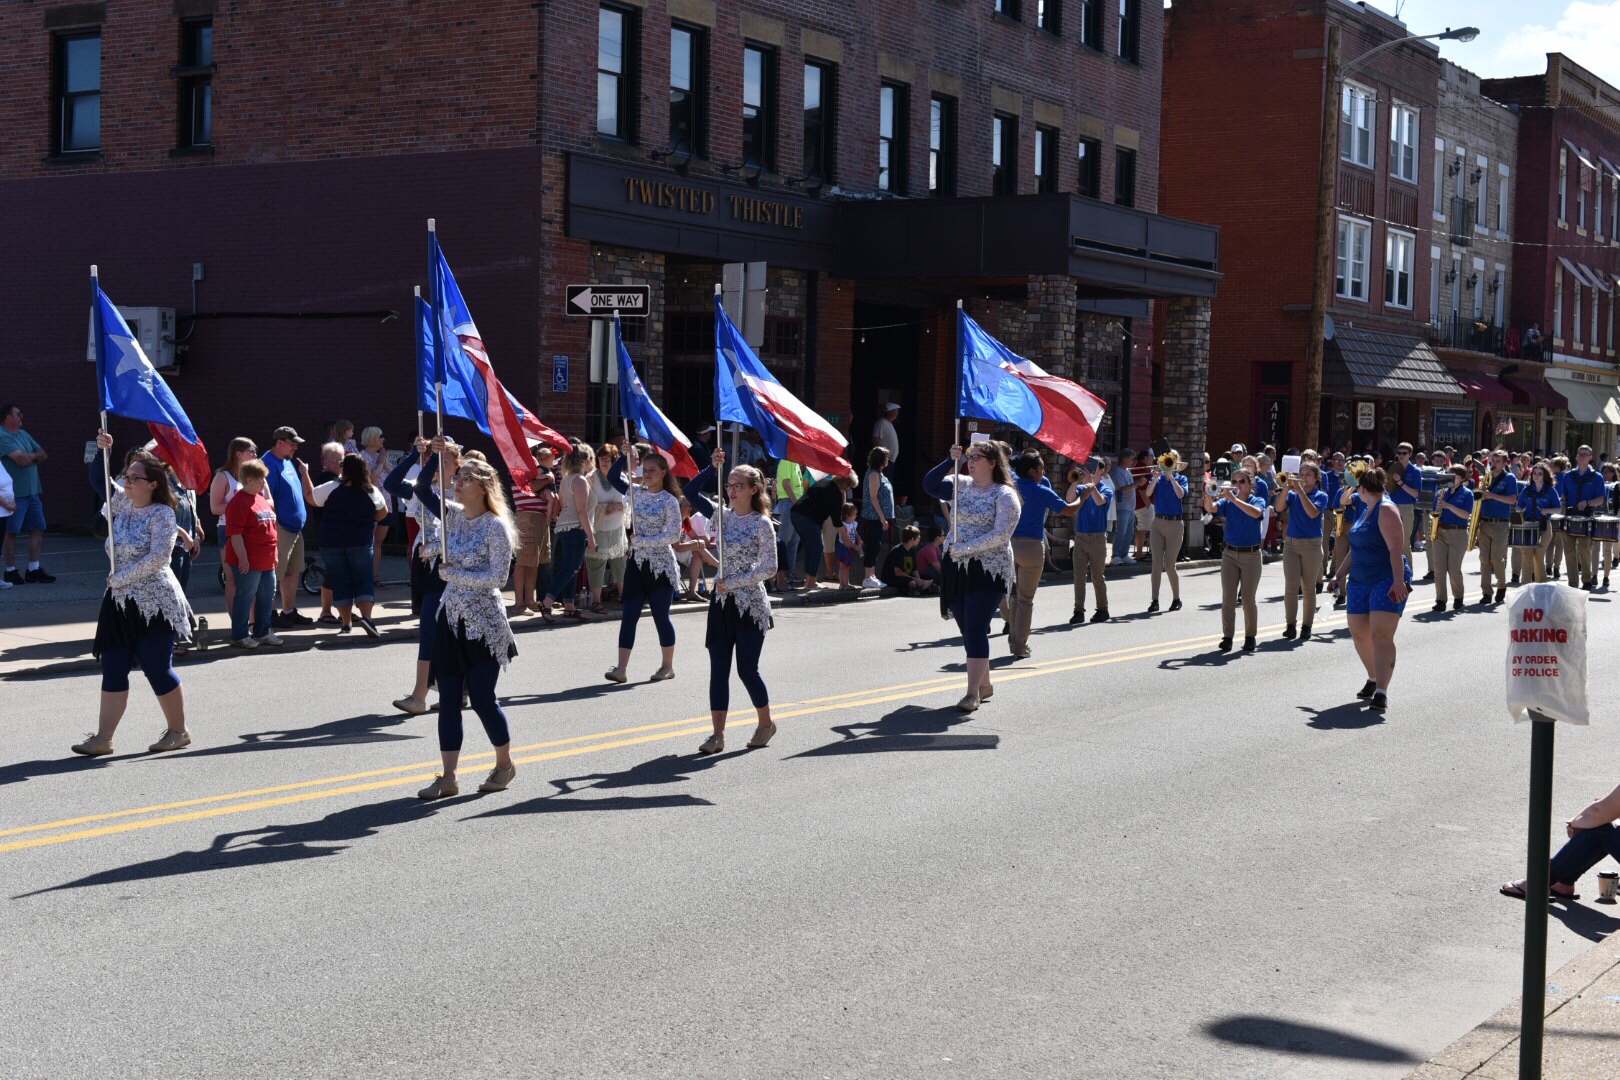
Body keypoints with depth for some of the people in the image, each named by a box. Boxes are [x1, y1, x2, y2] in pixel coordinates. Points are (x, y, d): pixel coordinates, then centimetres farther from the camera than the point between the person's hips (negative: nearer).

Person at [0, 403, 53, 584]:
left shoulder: (24, 435, 17)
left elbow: (43, 456, 14)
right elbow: (21, 459, -20)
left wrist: (29, 457, -6)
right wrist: (34, 455, 1)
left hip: (32, 491, 8)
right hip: (15, 493, -8)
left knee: (37, 528, 6)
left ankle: (34, 570, 11)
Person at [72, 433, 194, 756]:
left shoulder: (162, 514, -12)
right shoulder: (123, 503, 8)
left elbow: (158, 557, -21)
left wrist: (120, 577, -15)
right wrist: (101, 451, 0)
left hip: (154, 604, -7)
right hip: (121, 602, 8)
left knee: (157, 669, 0)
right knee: (113, 669, 4)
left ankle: (178, 730, 17)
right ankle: (103, 738, 5)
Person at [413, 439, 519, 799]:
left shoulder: (495, 526, -13)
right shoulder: (454, 515, 7)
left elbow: (498, 576, -17)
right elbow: (422, 489, 6)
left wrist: (456, 574, -16)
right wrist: (434, 455, -6)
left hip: (484, 623, -6)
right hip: (452, 618, 7)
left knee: (481, 696, -1)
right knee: (448, 696, 4)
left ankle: (505, 765, 20)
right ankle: (448, 777, 8)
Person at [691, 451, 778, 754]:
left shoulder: (762, 524, -8)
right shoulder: (721, 515, 6)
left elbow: (769, 569, -11)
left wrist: (733, 582, -16)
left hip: (750, 605, -5)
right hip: (722, 603, 5)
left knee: (747, 669, 0)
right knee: (718, 669, 1)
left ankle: (766, 723, 22)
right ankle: (718, 733, 3)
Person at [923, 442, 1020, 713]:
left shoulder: (1005, 495, -6)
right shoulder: (961, 485, 11)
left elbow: (1001, 535, -15)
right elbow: (930, 484, 6)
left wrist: (965, 548, -19)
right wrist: (951, 461, -4)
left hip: (988, 571, -6)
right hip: (956, 568, 6)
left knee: (975, 629, -13)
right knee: (967, 629, 10)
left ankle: (973, 693, -12)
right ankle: (984, 684, 25)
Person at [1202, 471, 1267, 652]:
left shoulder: (1258, 501, -1)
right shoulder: (1227, 502, 5)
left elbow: (1256, 513, -26)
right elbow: (1210, 508, -15)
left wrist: (1234, 499, -33)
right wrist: (1209, 495, -37)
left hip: (1251, 555, -2)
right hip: (1230, 554, 2)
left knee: (1248, 600, 2)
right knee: (1228, 599, -2)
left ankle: (1250, 637, 14)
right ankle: (1227, 637, 3)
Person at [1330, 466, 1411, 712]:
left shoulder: (1386, 510, -12)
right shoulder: (1367, 511, 18)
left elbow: (1396, 549, -21)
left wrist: (1398, 581, -29)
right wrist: (1340, 574, 21)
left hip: (1388, 581, -9)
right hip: (1361, 581, 9)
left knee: (1381, 635, -16)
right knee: (1359, 633, 10)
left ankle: (1381, 693, -20)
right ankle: (1373, 679, 30)